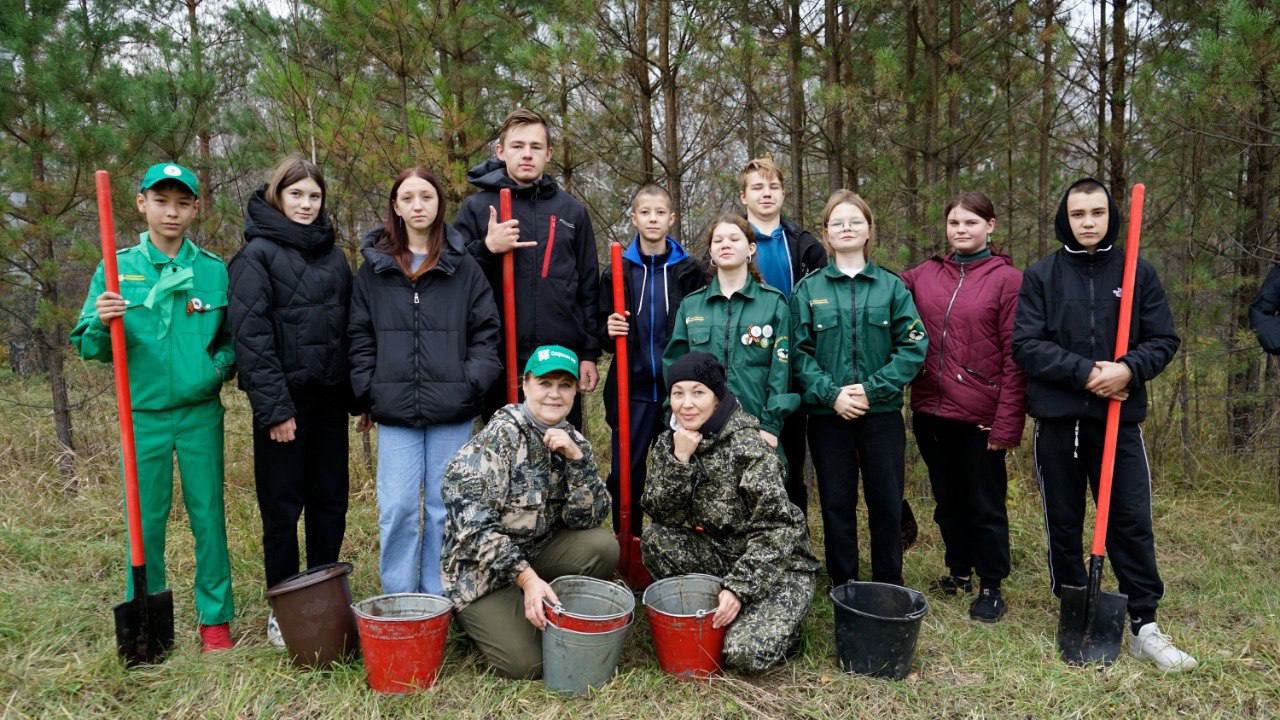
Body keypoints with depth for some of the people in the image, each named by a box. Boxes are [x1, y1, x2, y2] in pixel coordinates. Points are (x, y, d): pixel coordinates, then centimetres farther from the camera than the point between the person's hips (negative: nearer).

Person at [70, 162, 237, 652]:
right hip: (143, 415, 0)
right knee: (146, 522, 7)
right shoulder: (117, 269, 2)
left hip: (201, 414, 0)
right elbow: (88, 346, 2)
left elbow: (234, 336, 12)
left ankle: (215, 617, 17)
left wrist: (222, 365, -7)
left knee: (208, 518, 5)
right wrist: (103, 323, -18)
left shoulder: (214, 271, 3)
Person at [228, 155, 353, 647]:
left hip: (330, 398, 5)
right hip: (286, 399, -5)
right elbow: (250, 335, -12)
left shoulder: (332, 253, 12)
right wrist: (273, 407, -17)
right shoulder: (257, 254, -5)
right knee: (282, 507, 4)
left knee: (330, 501, 11)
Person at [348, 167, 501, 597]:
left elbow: (486, 332, 4)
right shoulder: (374, 267, 7)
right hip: (395, 410, 1)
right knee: (397, 508, 0)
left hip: (452, 409, 0)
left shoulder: (463, 267, 4)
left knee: (444, 507, 8)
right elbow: (361, 337, 8)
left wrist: (473, 384, -7)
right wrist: (366, 394, 1)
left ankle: (439, 600, 21)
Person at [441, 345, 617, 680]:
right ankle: (480, 618, 12)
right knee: (526, 663, -17)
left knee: (603, 546, -19)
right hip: (482, 567, -5)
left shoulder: (573, 440, -1)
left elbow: (587, 518, -10)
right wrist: (527, 578, -30)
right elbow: (474, 526, -24)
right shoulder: (498, 437, -19)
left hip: (537, 551, 5)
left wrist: (576, 457, -23)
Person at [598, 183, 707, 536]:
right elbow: (601, 332, 10)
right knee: (625, 473, 4)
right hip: (633, 389, 1)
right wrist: (609, 331, -12)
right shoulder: (617, 272, 6)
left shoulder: (691, 272, 3)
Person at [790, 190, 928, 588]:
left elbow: (913, 346, -4)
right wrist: (831, 393, -16)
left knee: (887, 502, 7)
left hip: (882, 411, 0)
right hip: (827, 413, 0)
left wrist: (873, 389, -14)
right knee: (837, 503, 8)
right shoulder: (809, 289, 3)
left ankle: (889, 586, 23)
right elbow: (799, 352, -4)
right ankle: (843, 585, 22)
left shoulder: (892, 286, 4)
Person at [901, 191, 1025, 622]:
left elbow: (1014, 357, -9)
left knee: (985, 505, 9)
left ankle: (991, 588, 24)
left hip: (979, 415, -4)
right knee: (947, 501, 18)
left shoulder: (1007, 279, -6)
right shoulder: (924, 275, 6)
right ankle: (959, 572, 35)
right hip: (931, 410, 4)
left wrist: (1007, 422, -13)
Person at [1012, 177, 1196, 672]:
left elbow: (1164, 340, 3)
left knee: (1132, 521, 2)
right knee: (1063, 522, 9)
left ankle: (1144, 626, 12)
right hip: (1057, 419, 0)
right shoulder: (1041, 275, 1)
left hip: (1120, 419, 0)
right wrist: (1084, 372, -17)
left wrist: (1128, 369, -16)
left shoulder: (1139, 273, 4)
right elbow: (1026, 345, -6)